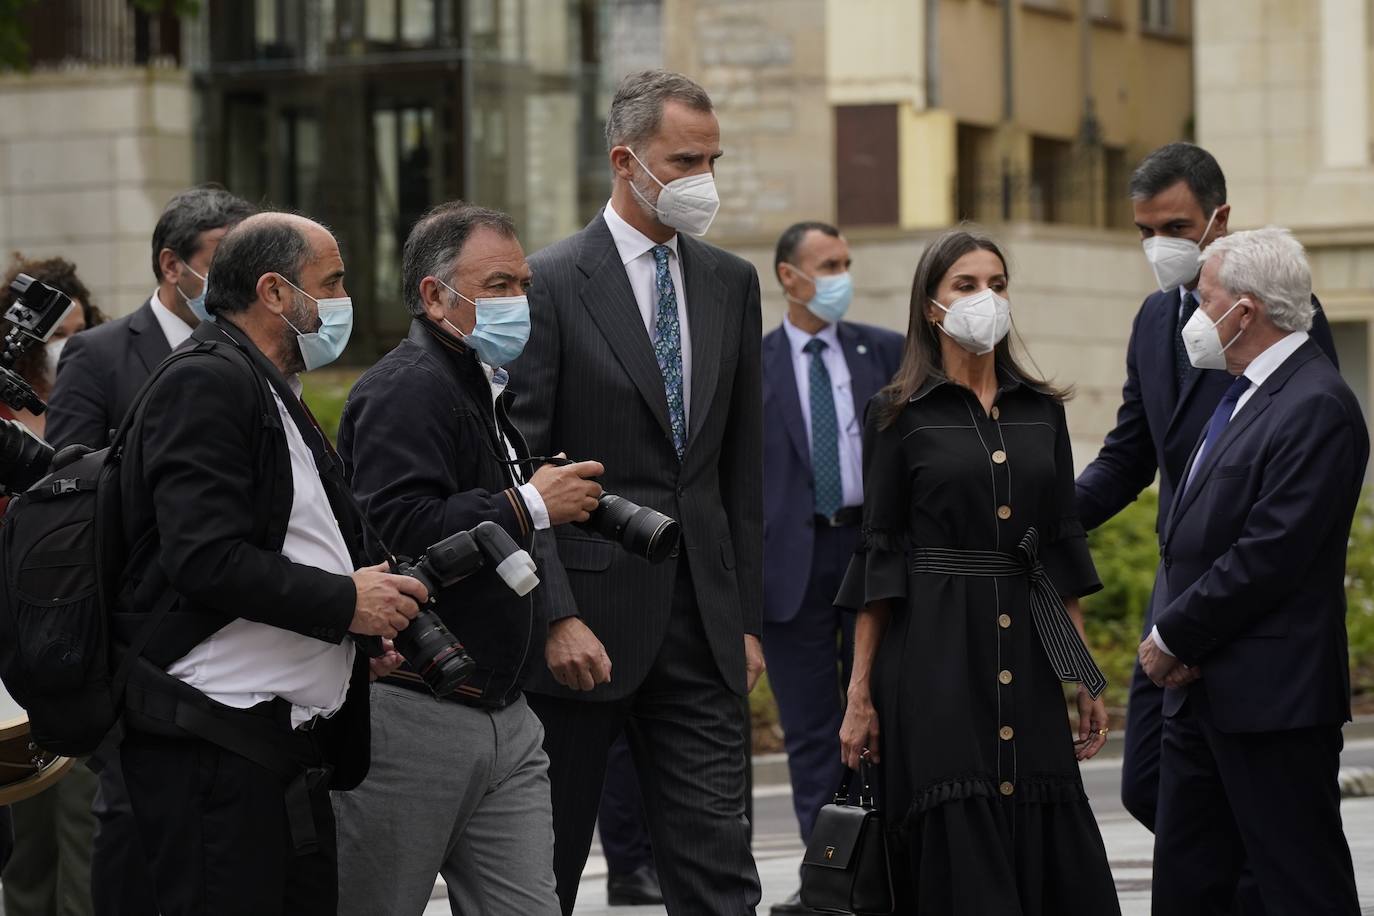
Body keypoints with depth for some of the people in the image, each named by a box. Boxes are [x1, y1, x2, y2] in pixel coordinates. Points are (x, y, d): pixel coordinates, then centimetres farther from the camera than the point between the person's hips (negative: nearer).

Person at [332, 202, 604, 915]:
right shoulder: (406, 389, -13)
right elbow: (395, 530, -27)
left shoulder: (486, 388, 19)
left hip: (504, 718, 9)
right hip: (413, 716, -9)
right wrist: (529, 505, -19)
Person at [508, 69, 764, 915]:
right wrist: (557, 616, -16)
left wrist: (747, 618, 10)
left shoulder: (733, 284, 11)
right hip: (588, 622, -4)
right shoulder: (552, 284, -6)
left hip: (701, 625, 4)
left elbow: (744, 465, 14)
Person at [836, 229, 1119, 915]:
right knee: (956, 860, -5)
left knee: (1052, 859, -1)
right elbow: (877, 559, -1)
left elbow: (1063, 549, 13)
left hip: (1026, 657, 4)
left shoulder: (1042, 410, 11)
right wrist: (860, 693, -5)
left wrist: (1086, 677, 8)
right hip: (935, 656, -4)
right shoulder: (898, 414, 0)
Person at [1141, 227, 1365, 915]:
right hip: (1199, 691, 10)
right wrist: (1169, 636, 1)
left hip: (1271, 699, -10)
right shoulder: (1240, 395, 15)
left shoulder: (1317, 407, -16)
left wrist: (1172, 638, -13)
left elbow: (1269, 555, -21)